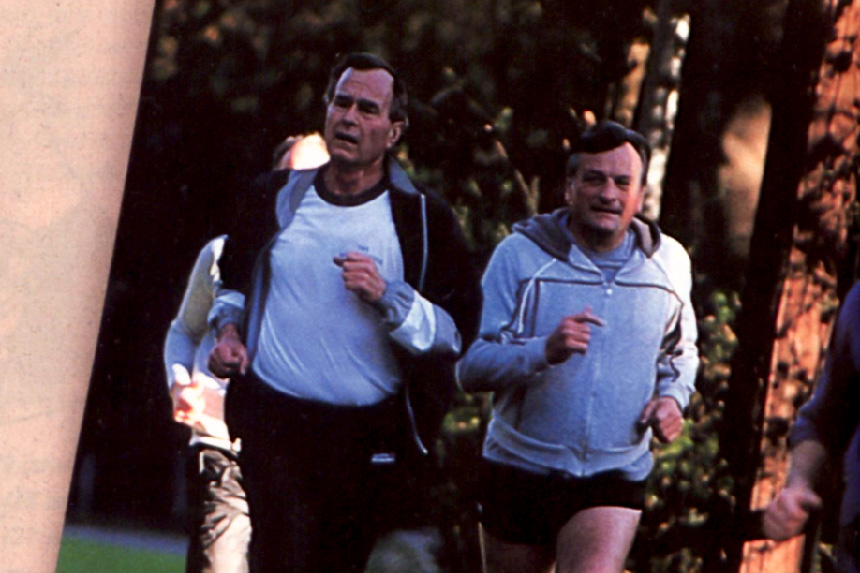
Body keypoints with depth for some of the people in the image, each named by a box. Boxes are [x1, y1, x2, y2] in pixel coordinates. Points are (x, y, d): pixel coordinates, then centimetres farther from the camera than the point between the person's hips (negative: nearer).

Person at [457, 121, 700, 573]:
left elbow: (680, 352, 24)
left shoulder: (667, 264, 5)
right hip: (520, 467, 0)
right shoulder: (520, 255, -6)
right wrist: (545, 351, -31)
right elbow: (470, 367, -12)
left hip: (615, 477, 0)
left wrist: (673, 396, 2)